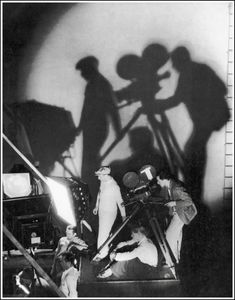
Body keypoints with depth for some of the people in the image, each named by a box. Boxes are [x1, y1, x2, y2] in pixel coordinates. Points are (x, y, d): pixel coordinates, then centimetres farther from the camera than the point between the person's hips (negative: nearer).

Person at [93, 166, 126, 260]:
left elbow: (120, 202, -19)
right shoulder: (103, 182, -6)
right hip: (101, 210, 7)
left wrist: (123, 215, -10)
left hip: (110, 213, -7)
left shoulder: (114, 187, -29)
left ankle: (102, 253, 17)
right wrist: (96, 207, 21)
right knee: (105, 231, 23)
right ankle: (108, 246, 44)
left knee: (103, 233, 0)